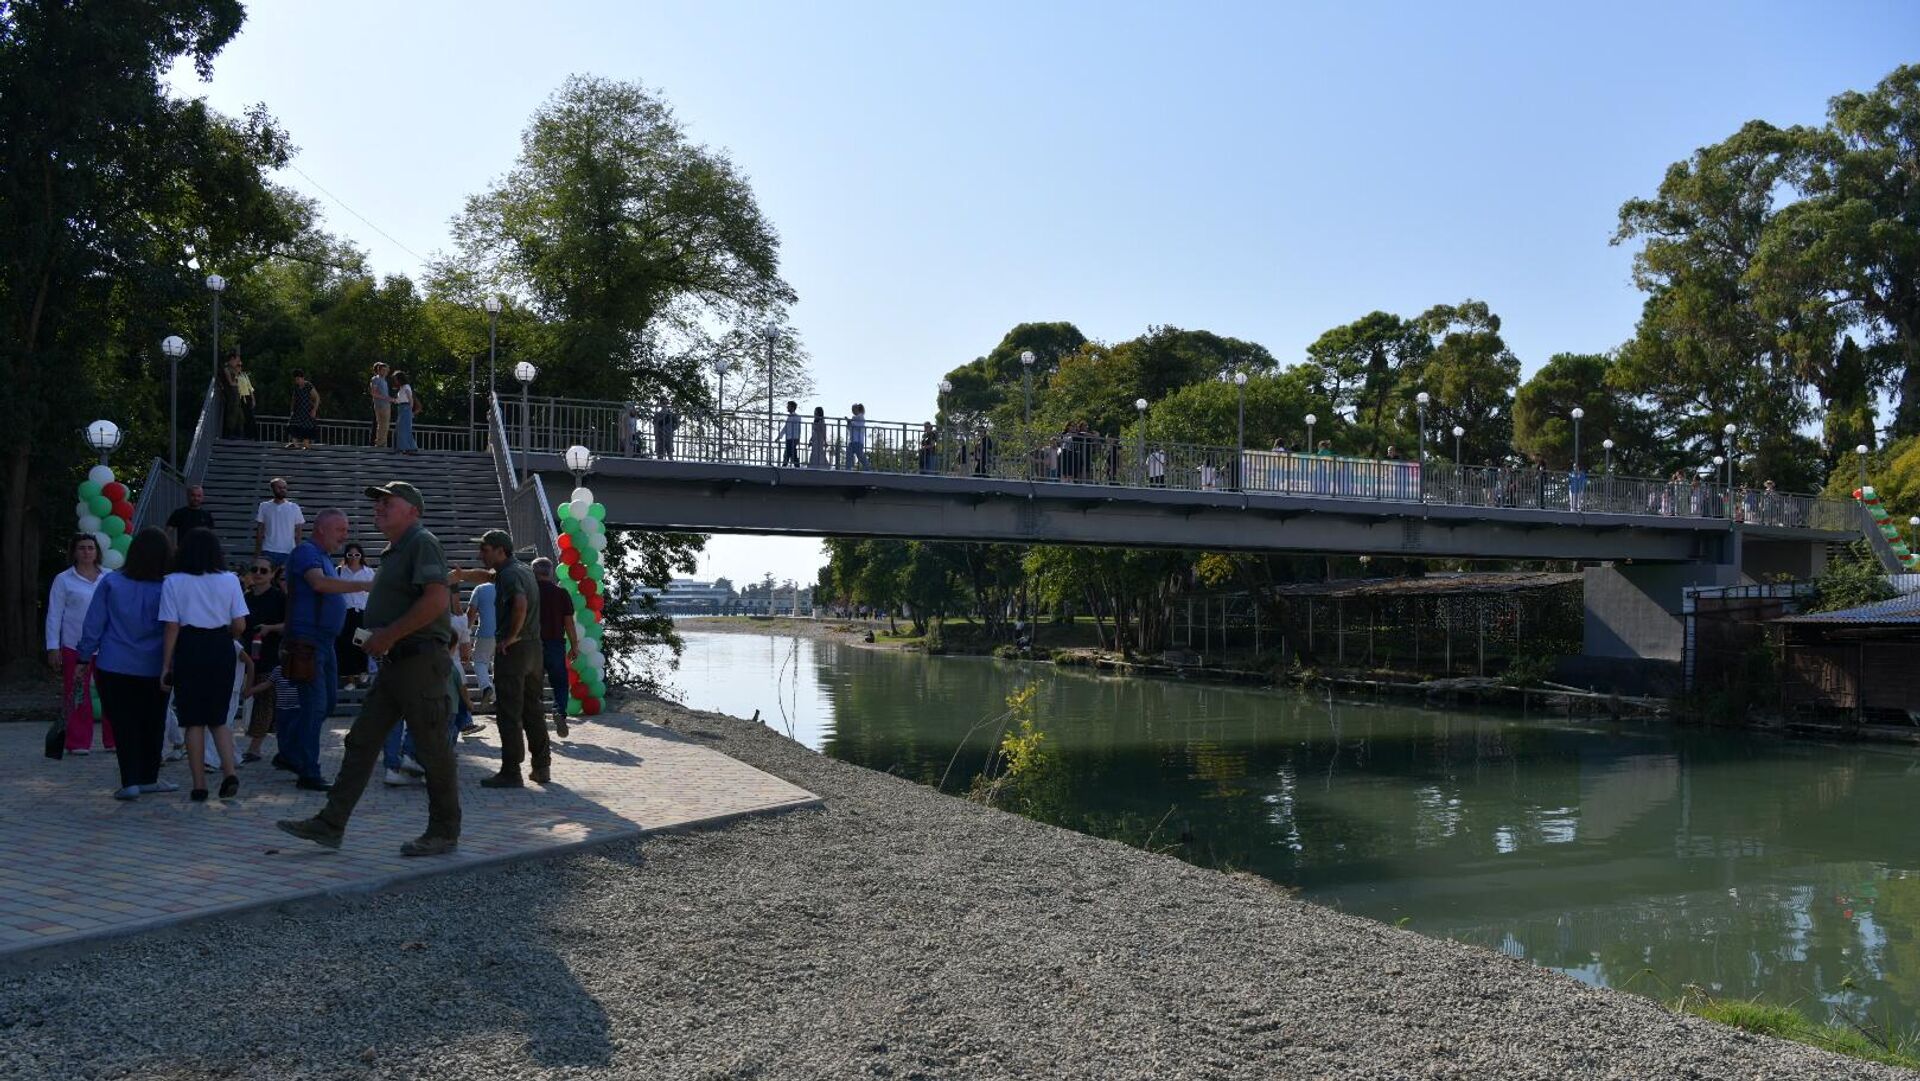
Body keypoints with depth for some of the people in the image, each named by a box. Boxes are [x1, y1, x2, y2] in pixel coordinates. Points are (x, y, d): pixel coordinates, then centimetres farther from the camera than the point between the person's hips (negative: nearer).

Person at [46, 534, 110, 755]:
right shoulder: (63, 580, 4)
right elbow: (54, 615, 2)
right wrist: (53, 648, -3)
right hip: (74, 647, -2)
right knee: (77, 696, 0)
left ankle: (113, 740, 10)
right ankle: (78, 743, 9)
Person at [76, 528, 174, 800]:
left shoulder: (110, 583, -6)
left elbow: (93, 624, -2)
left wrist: (85, 658, 7)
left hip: (114, 667, 0)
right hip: (153, 669, 0)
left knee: (123, 724, 6)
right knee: (152, 724, 14)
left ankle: (130, 781, -1)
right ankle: (148, 778, 23)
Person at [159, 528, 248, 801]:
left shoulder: (173, 582, -2)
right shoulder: (229, 580, 1)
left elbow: (171, 627, -5)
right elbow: (240, 625, -1)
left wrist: (166, 666, -1)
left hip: (189, 650, -1)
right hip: (221, 649, 2)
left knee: (193, 721, 6)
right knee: (218, 718, 13)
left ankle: (199, 786, 6)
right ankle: (230, 771, -6)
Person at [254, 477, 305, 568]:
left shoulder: (294, 508, 4)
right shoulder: (264, 507, 5)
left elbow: (298, 533, 4)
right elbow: (260, 532, 7)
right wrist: (257, 553, 1)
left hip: (288, 552, 0)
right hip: (268, 552, 0)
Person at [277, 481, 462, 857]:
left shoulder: (423, 543, -10)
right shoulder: (394, 551, 21)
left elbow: (436, 600, -23)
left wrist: (388, 636, -19)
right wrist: (377, 640, 12)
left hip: (421, 661, -10)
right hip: (394, 661, 10)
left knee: (431, 749, -2)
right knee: (361, 742, 9)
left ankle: (444, 833, 8)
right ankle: (330, 825, 13)